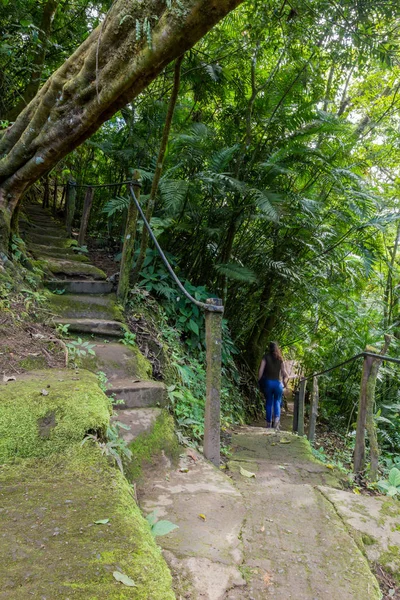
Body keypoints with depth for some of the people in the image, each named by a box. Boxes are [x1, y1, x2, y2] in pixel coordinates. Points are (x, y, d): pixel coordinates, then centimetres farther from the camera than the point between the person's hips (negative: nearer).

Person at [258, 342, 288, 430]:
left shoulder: (266, 357, -1)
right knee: (277, 401, 12)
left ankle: (269, 423, 15)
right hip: (277, 382, 1)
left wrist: (259, 381, 0)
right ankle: (277, 418, -13)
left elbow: (261, 370, -8)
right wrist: (284, 382, 16)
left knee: (268, 402, 11)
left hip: (267, 382, -1)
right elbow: (283, 372, 4)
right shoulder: (280, 358, 5)